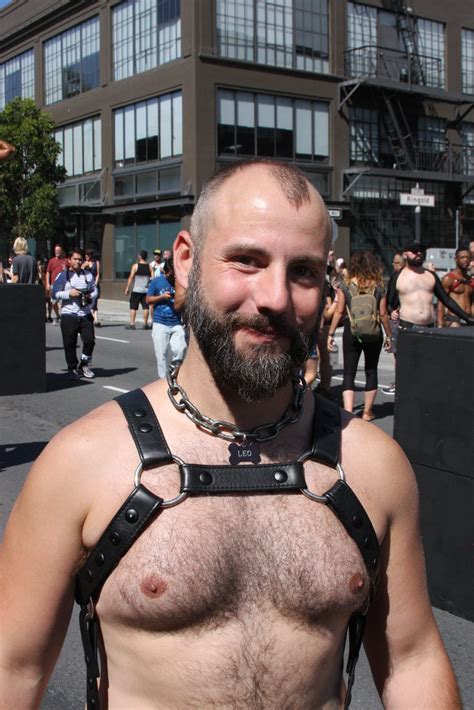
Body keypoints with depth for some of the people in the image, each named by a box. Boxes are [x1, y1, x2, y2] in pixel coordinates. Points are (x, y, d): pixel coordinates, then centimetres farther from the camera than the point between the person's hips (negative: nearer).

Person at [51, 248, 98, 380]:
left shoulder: (88, 275, 12)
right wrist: (69, 293, -14)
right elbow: (54, 294, -2)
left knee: (89, 340, -4)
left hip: (86, 315, 3)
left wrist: (91, 296, -4)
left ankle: (83, 365, 18)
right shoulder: (63, 276, 1)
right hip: (69, 315, -3)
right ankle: (73, 368, 17)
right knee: (70, 344, 0)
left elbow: (95, 290, 18)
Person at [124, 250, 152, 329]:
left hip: (136, 290, -3)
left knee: (133, 307, 2)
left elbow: (131, 277, -7)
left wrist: (127, 288, -3)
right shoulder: (149, 267, 5)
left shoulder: (135, 266, -4)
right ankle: (145, 324, 8)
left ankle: (132, 324, -1)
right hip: (146, 290, 3)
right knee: (146, 307, 7)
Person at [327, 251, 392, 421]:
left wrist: (331, 333, 3)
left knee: (349, 373, 3)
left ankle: (348, 412, -12)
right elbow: (383, 314, -1)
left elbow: (339, 312, -4)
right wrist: (388, 335, 9)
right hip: (374, 334, 1)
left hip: (351, 332, -1)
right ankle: (367, 412, 20)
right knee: (371, 371, 15)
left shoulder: (346, 286, -4)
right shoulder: (378, 287, -2)